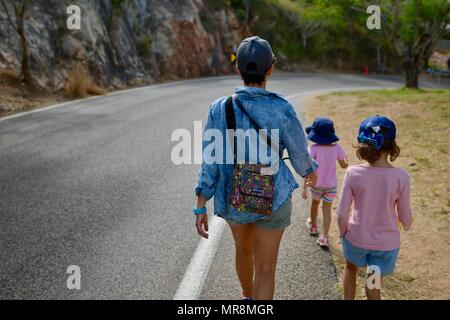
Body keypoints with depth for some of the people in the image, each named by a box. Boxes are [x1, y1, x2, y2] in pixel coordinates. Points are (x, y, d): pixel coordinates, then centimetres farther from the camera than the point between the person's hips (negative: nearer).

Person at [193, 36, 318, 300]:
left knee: (244, 248, 31)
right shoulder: (282, 110, -20)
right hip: (272, 198, -3)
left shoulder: (219, 109, -16)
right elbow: (300, 155, -7)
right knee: (265, 269, 9)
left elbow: (210, 163, -13)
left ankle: (247, 298, 57)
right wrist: (310, 172, 16)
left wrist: (201, 208, -6)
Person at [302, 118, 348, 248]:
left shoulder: (314, 149, -21)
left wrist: (304, 188, -19)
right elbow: (344, 165, -1)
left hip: (317, 184, -1)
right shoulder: (337, 148, -12)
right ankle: (324, 237, 5)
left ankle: (313, 226, 47)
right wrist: (346, 160, 21)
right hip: (331, 185, 1)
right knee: (327, 209, 10)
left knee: (315, 203, 25)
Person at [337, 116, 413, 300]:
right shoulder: (400, 177, -18)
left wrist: (344, 235, 7)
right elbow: (405, 217, -7)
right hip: (386, 243, 0)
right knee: (374, 286, 20)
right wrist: (407, 225, 17)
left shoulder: (353, 173, -18)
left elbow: (342, 214, -12)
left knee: (350, 268, 31)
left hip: (357, 239, 0)